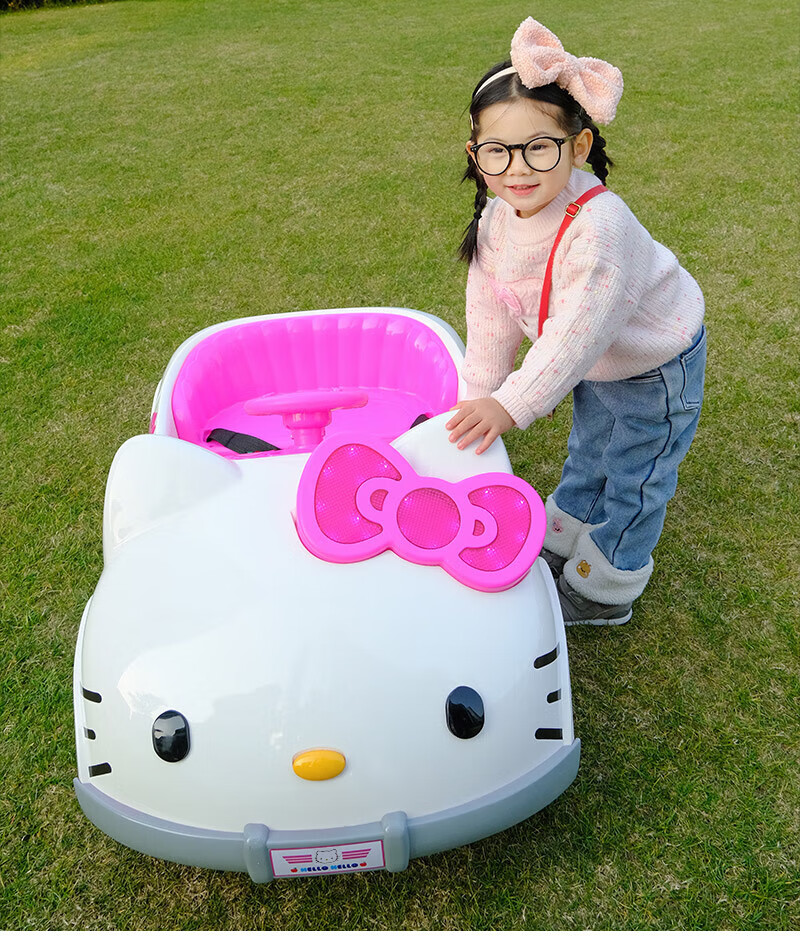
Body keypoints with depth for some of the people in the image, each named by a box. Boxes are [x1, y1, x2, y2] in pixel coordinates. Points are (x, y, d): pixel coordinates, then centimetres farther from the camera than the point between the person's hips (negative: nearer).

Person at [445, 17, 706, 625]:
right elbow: (492, 310, -8)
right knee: (588, 455, 25)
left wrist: (512, 405, -46)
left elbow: (578, 332, -43)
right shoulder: (498, 216, -14)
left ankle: (604, 590, 27)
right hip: (598, 366, 7)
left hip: (657, 365, -7)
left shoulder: (597, 226, -39)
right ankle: (562, 542, 46)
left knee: (633, 477, 8)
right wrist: (479, 391, -8)